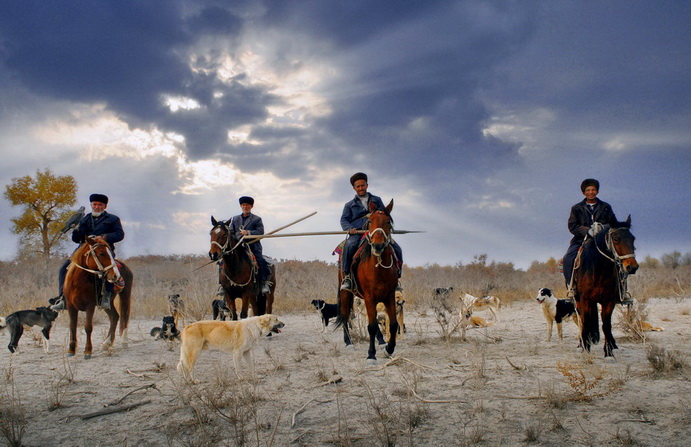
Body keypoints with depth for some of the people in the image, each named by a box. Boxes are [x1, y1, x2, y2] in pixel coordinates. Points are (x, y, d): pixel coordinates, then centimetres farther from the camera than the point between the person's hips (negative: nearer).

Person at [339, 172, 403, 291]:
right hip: (357, 232, -2)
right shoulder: (349, 205, 21)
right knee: (349, 246, -37)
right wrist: (350, 228, -14)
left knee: (396, 249, -18)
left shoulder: (376, 200, 25)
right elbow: (344, 220, 9)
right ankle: (346, 277, -30)